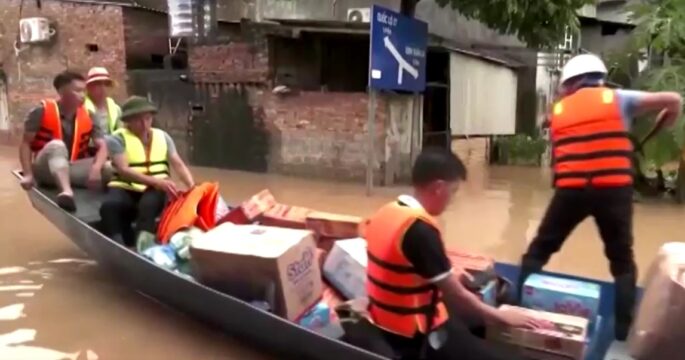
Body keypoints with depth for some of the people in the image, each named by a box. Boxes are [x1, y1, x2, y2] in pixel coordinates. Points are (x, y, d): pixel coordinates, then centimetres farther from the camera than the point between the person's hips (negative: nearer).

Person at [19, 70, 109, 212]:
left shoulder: (87, 116, 0)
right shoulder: (42, 111, -7)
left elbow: (102, 146, -9)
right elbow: (26, 144, -5)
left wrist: (96, 168, -29)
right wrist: (28, 174, -16)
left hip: (72, 169, 3)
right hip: (45, 170, -3)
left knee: (106, 167, -23)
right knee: (57, 145, -36)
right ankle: (66, 191, -59)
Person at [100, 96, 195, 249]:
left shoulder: (162, 136, 13)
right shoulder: (117, 138, 1)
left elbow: (178, 165, 3)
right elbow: (123, 170, -13)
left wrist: (192, 187, -18)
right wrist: (157, 181, -27)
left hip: (154, 191, 1)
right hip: (126, 190, -1)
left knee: (150, 202, -36)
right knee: (109, 206, -35)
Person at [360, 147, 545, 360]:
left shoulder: (387, 212, 0)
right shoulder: (421, 229, -26)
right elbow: (456, 295, -19)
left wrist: (448, 275, 21)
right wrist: (502, 317, -5)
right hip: (416, 335, -9)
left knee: (471, 318, 25)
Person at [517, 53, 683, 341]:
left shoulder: (559, 109, 14)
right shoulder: (617, 99, 9)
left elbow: (556, 151, 14)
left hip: (571, 188, 1)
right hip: (613, 188, 0)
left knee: (539, 250, 15)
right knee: (622, 261, 16)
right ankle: (623, 328, 16)